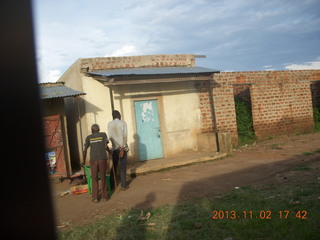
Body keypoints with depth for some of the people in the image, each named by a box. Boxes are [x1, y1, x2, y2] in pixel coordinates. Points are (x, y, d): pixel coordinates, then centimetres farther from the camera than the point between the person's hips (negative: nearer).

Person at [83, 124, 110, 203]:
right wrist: (110, 151, 20)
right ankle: (105, 195, 15)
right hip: (103, 158, 0)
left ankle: (95, 197, 9)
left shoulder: (88, 137, 10)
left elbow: (85, 150, 8)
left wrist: (84, 161, 19)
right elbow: (106, 147, 0)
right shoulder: (103, 134, 8)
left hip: (93, 160, 0)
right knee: (103, 178, 10)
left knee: (94, 179, 9)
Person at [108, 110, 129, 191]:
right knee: (123, 167, 2)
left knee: (114, 167, 11)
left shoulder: (109, 124, 3)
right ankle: (123, 185, 4)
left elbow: (110, 136, -4)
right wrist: (122, 148, -8)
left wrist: (118, 146, -8)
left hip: (115, 148, 2)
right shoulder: (123, 123, -3)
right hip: (123, 147, -2)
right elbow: (125, 136, -10)